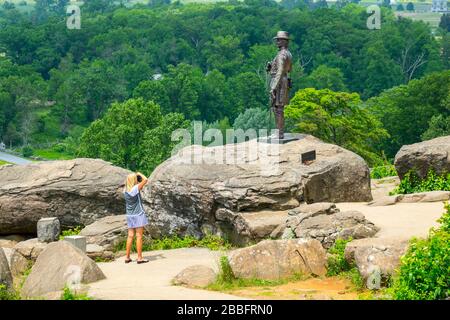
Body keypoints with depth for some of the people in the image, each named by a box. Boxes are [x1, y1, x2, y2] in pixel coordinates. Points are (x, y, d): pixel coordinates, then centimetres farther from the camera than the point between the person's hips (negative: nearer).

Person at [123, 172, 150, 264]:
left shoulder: (125, 190, 3)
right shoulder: (135, 188, -16)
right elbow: (145, 180, -16)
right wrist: (140, 174, 1)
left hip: (130, 215, 6)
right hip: (138, 215, -6)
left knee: (130, 236, 10)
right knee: (139, 236, -2)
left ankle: (127, 257, 12)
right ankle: (139, 257, -1)